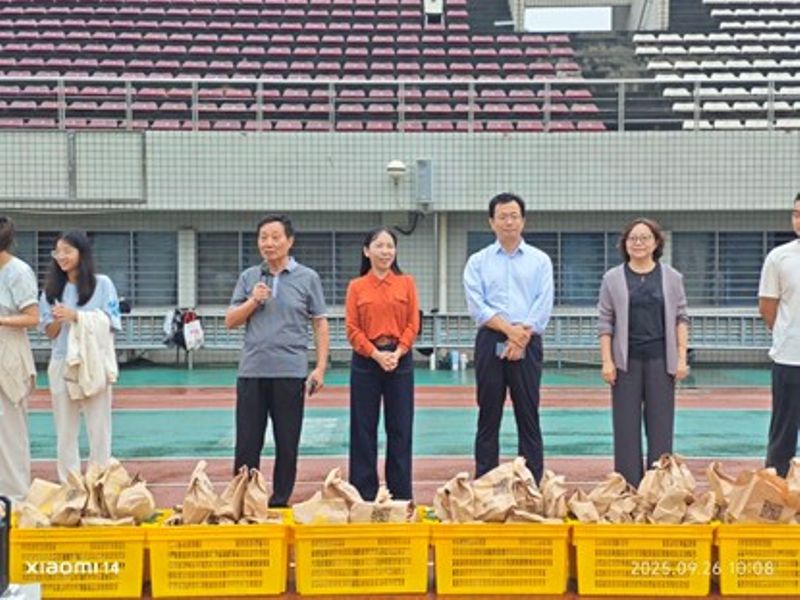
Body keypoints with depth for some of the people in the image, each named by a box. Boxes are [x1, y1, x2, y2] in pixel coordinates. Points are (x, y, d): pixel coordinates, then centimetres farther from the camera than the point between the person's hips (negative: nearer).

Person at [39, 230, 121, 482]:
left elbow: (110, 324, -4)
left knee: (98, 428, 1)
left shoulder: (102, 284, -1)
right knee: (65, 429, 6)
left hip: (94, 363, -3)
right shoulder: (52, 288, 9)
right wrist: (58, 320, -12)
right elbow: (50, 333, 10)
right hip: (62, 364, 3)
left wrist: (75, 316, -14)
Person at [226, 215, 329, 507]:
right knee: (246, 444, 4)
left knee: (287, 445, 6)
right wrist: (253, 302, -7)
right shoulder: (248, 278, 10)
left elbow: (320, 323, 3)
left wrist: (320, 367, -5)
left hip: (290, 372, -2)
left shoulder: (307, 278, 3)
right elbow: (230, 321, 11)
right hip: (252, 371, 2)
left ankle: (279, 503, 17)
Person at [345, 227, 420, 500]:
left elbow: (413, 325, 2)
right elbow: (352, 329, -1)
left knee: (400, 429, 4)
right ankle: (364, 495, 11)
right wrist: (377, 354, -13)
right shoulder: (356, 286, 4)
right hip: (365, 361, 0)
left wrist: (397, 353, -12)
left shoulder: (406, 283, 6)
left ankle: (401, 495, 12)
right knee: (364, 429, 3)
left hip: (400, 360, 0)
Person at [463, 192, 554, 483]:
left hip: (528, 343, 0)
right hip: (490, 342, 0)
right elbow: (476, 306, -3)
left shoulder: (540, 260, 9)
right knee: (489, 416, 3)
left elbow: (543, 306, 0)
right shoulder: (478, 261, 8)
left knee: (528, 416, 1)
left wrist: (521, 336, -11)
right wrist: (509, 329, -14)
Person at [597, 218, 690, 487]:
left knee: (661, 426, 2)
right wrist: (607, 361, -4)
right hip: (626, 360, -1)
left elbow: (681, 319, 7)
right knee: (626, 426, 1)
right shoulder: (613, 278, 4)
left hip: (661, 359, 1)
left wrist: (682, 358, -1)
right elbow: (605, 323, 4)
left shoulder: (671, 277, 7)